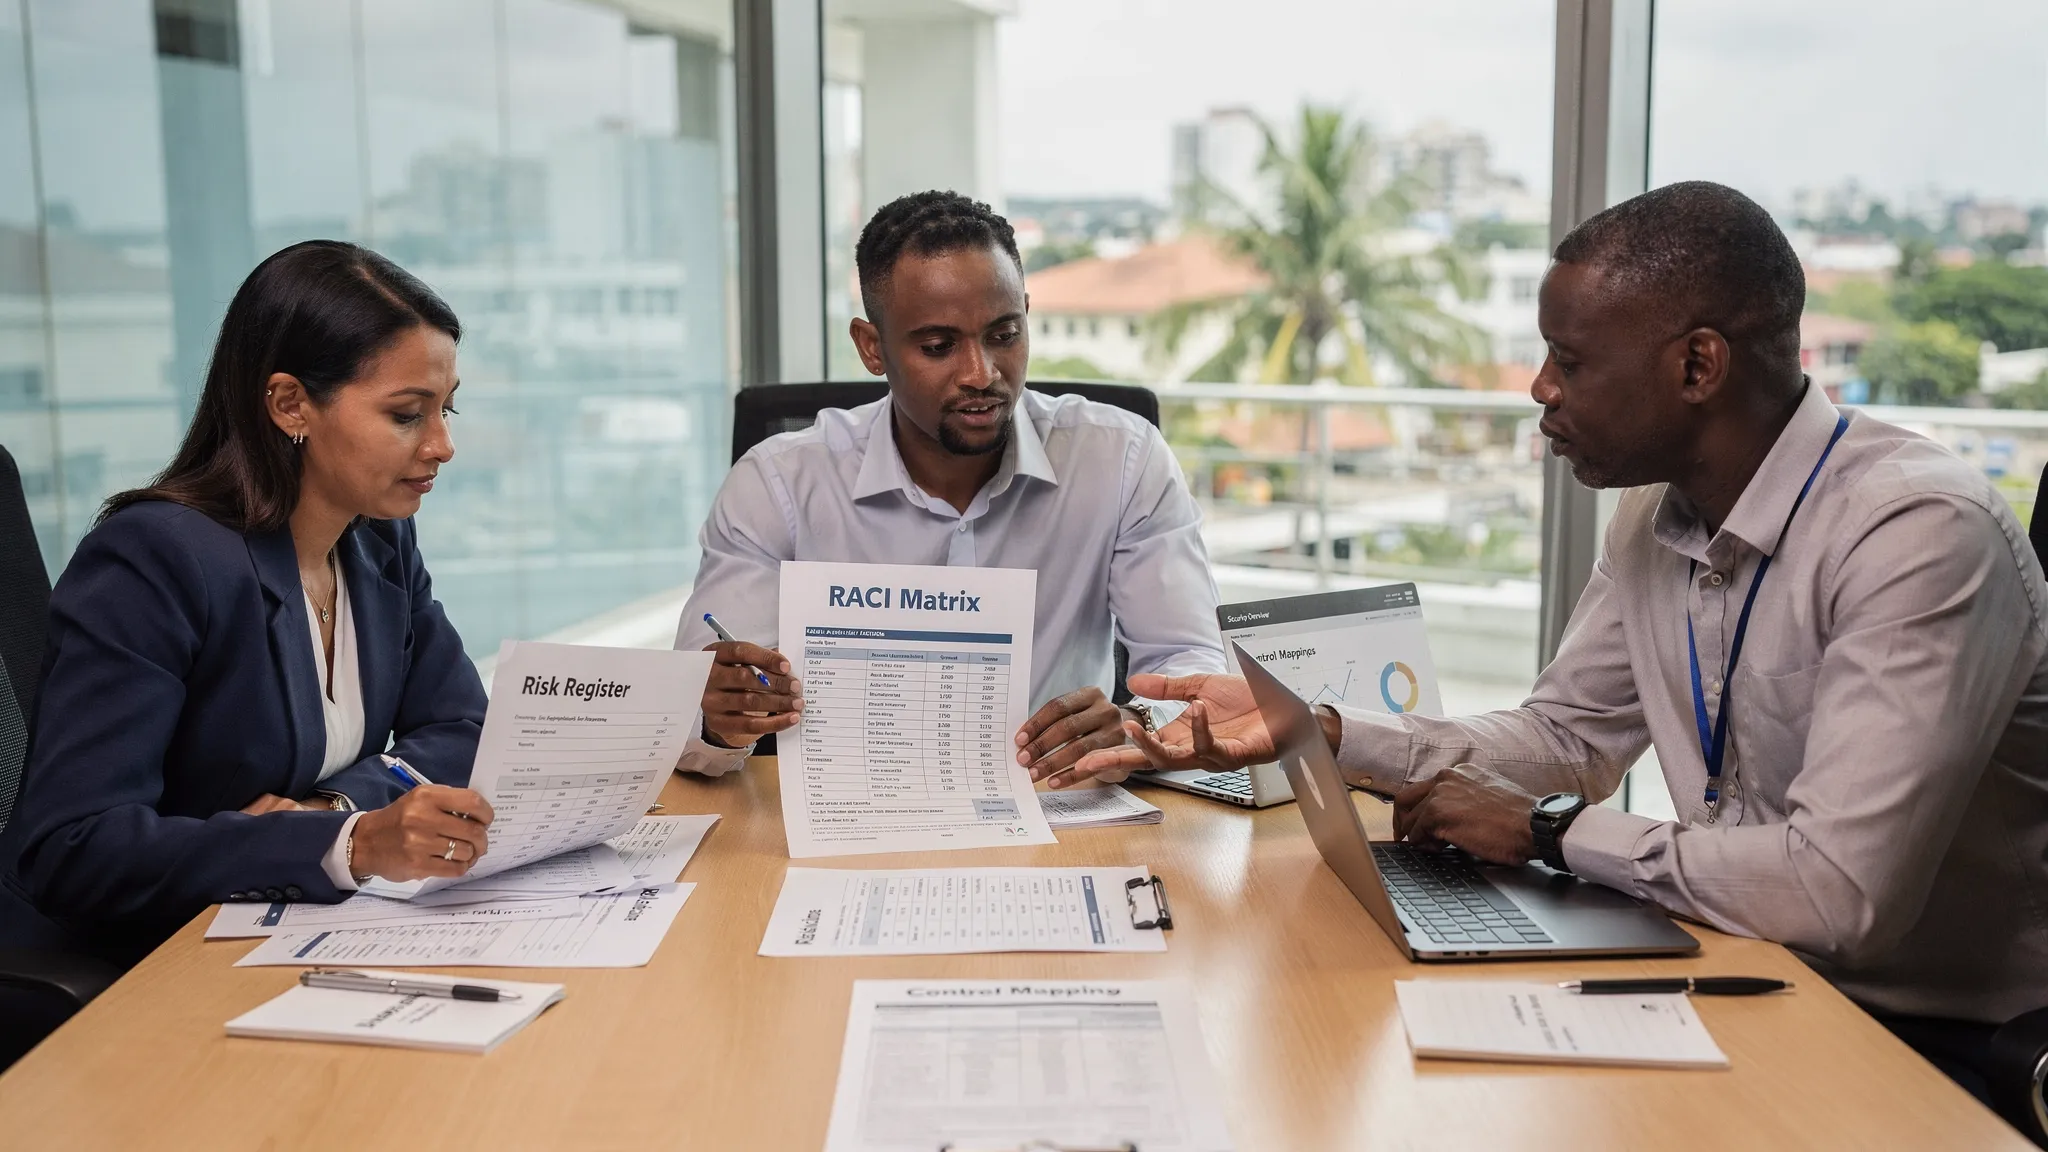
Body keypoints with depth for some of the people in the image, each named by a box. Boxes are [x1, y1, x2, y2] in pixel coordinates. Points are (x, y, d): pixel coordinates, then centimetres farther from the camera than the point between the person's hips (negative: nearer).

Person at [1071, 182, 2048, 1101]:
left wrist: (1547, 829, -20)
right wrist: (1312, 730, -3)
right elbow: (1565, 735, 10)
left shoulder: (1920, 534, -25)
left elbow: (1839, 890, -32)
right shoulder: (1657, 512, 1)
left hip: (1932, 1040, -6)